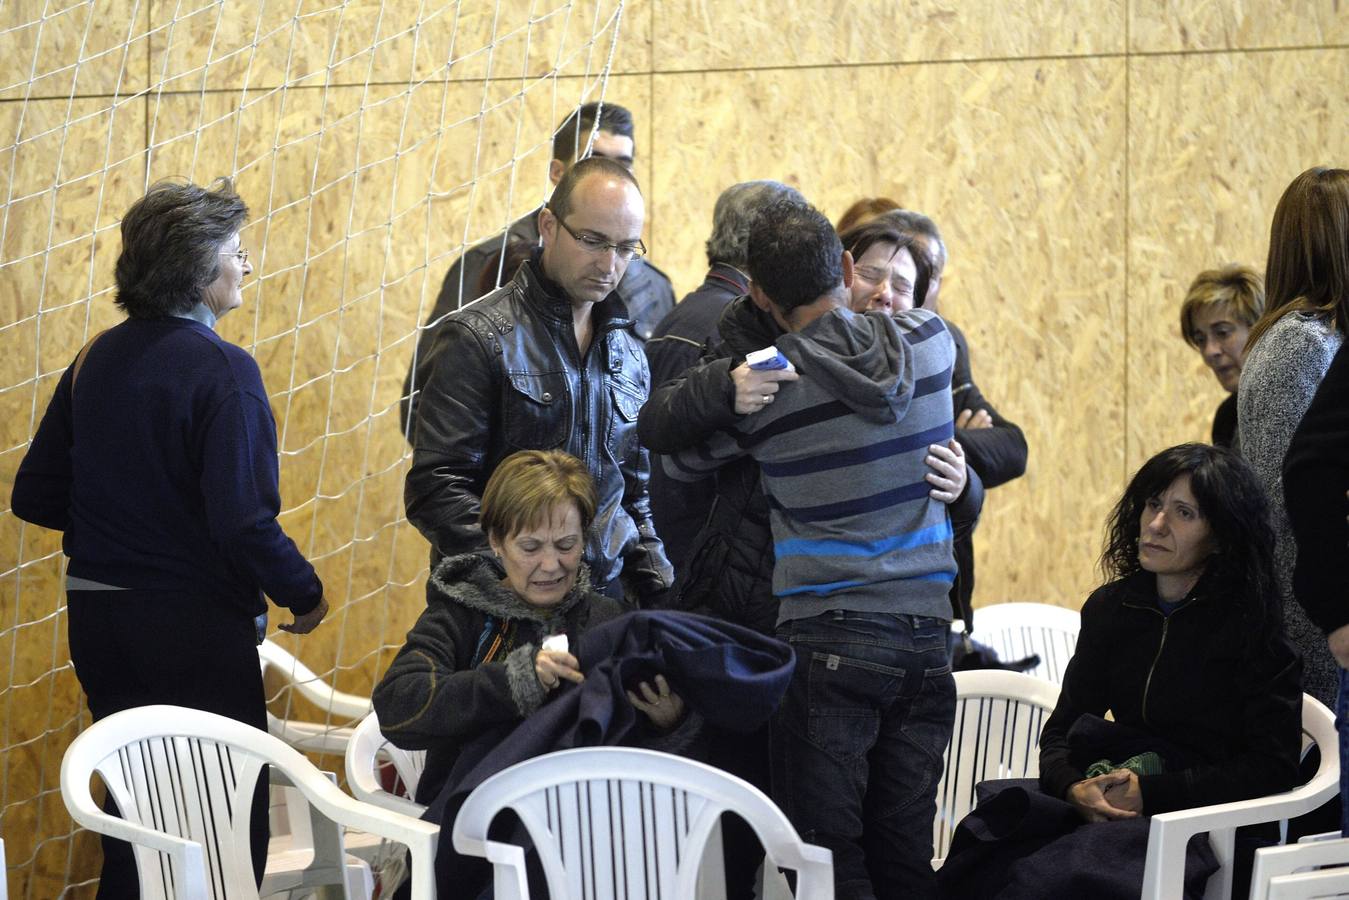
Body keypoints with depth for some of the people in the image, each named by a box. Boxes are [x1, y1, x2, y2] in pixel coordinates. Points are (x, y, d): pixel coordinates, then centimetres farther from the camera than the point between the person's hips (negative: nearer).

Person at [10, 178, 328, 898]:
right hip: (194, 625, -7)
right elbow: (244, 521, -23)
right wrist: (306, 595, -8)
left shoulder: (95, 360, 3)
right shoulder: (221, 370, -17)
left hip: (98, 618, 7)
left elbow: (35, 498, 8)